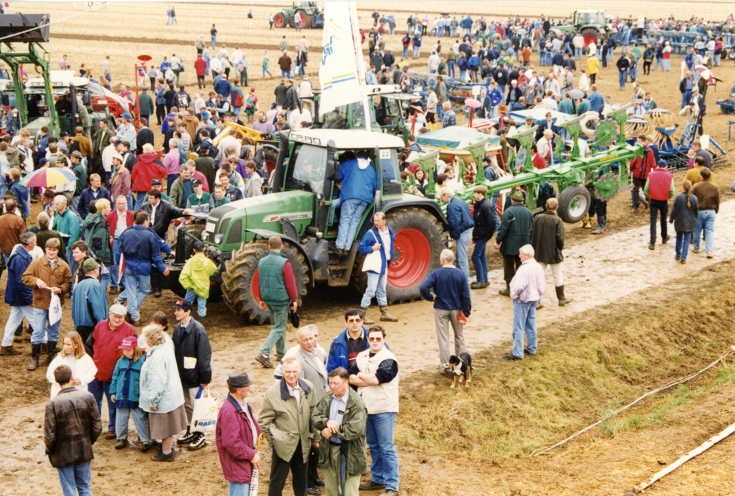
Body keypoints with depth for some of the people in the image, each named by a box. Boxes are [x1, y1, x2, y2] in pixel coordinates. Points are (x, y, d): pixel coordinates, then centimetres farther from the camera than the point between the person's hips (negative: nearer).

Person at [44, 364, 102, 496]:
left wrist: (50, 451, 4)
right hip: (84, 451, 3)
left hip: (63, 454, -3)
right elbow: (97, 427, -5)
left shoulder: (53, 404, -18)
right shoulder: (87, 397, -10)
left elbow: (49, 435, -16)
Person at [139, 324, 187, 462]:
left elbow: (157, 380, -26)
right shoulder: (166, 348, 2)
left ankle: (167, 453, 17)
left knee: (164, 426, 5)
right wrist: (149, 353, 11)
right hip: (172, 394, 9)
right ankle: (168, 445, 38)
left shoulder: (157, 356, -26)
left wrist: (153, 400, -19)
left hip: (164, 398, -9)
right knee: (167, 425, 23)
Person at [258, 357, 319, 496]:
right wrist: (274, 440, -7)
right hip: (283, 444, -4)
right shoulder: (273, 392, -14)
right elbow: (263, 420, -7)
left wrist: (315, 437, 10)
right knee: (277, 481, 3)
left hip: (303, 443, 4)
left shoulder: (308, 387, -3)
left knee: (301, 480, 18)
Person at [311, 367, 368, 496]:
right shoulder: (326, 399, 3)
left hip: (348, 452, -6)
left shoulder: (356, 403, -16)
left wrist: (332, 431, -18)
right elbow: (314, 417, -1)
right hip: (328, 449, 6)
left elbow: (355, 429, -25)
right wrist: (326, 421, -22)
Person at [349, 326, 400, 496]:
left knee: (387, 448, -4)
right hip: (366, 408, 7)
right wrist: (370, 380, -16)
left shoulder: (388, 360, -12)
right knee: (373, 446, 17)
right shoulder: (362, 357, 8)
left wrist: (361, 376, -5)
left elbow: (376, 379, -23)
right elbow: (351, 377, -1)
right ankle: (377, 479, 29)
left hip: (384, 410, -7)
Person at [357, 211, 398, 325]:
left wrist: (391, 255, 11)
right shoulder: (371, 233, -13)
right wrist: (372, 248, -24)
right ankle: (362, 315, -3)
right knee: (370, 291, -8)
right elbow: (360, 247, -13)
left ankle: (384, 314, 25)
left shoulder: (390, 232, 6)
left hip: (384, 265, 7)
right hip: (374, 266, -7)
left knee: (381, 291, 17)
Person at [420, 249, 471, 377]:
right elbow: (466, 295, -8)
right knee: (459, 336, 18)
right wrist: (466, 313, -2)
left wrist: (431, 297, -5)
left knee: (443, 338, 7)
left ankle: (445, 367, 9)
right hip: (457, 309, 2)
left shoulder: (436, 274, -13)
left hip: (441, 309, -2)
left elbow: (423, 288, -24)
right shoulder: (460, 274, -7)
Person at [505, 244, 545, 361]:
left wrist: (514, 295, -11)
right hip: (534, 298, 8)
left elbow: (519, 287, -29)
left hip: (522, 300, -8)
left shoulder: (524, 269, -25)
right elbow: (542, 285, 5)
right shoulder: (538, 267, 0)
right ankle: (532, 348, 28)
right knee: (531, 324, 19)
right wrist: (538, 294, 14)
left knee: (518, 327, -1)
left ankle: (517, 353, 1)